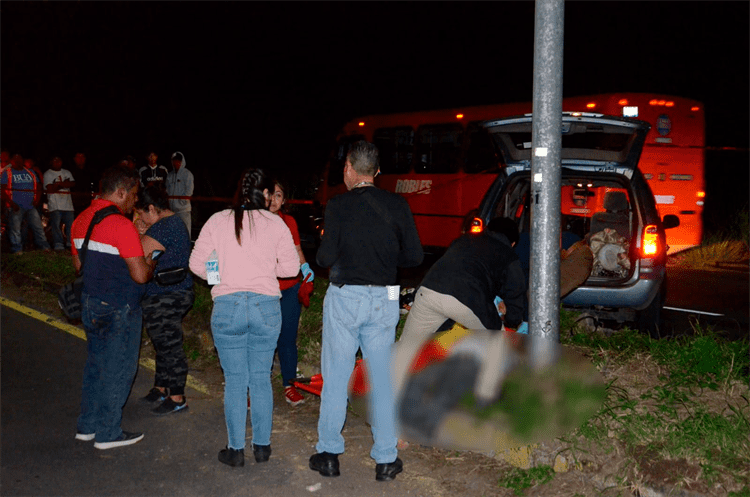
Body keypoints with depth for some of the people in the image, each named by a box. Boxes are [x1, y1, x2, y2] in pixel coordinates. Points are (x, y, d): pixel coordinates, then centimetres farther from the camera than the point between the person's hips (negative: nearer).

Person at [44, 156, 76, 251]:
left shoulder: (67, 173, 19)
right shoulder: (48, 174, 4)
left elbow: (73, 183, 5)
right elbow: (50, 188, -8)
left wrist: (57, 184, -6)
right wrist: (64, 184, -1)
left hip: (67, 203, 4)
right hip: (55, 205, -4)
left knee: (70, 224, 1)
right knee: (56, 225, -9)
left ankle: (70, 243, 9)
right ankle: (58, 244, -8)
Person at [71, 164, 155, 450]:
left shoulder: (80, 220, 6)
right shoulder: (122, 225, -21)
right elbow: (140, 275, -22)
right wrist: (149, 265, -2)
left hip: (90, 304, 8)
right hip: (119, 310, -8)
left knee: (96, 364, 19)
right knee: (118, 369, 4)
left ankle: (87, 426, 28)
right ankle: (108, 434, 12)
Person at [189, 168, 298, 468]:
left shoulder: (217, 221, 2)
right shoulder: (275, 224, 1)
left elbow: (196, 263, 2)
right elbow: (291, 267, 2)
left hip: (227, 307, 0)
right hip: (266, 307, 0)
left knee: (235, 381, 9)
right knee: (261, 378, 13)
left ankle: (236, 450, 15)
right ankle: (262, 446, 21)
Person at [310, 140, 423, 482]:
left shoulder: (338, 205, -8)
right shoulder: (397, 205, -1)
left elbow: (326, 257, -12)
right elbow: (414, 256, -1)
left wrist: (321, 256, 11)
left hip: (345, 297, -2)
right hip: (383, 300, 2)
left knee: (335, 377, 9)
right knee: (382, 379, 10)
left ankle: (329, 454, 19)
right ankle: (386, 459, 16)